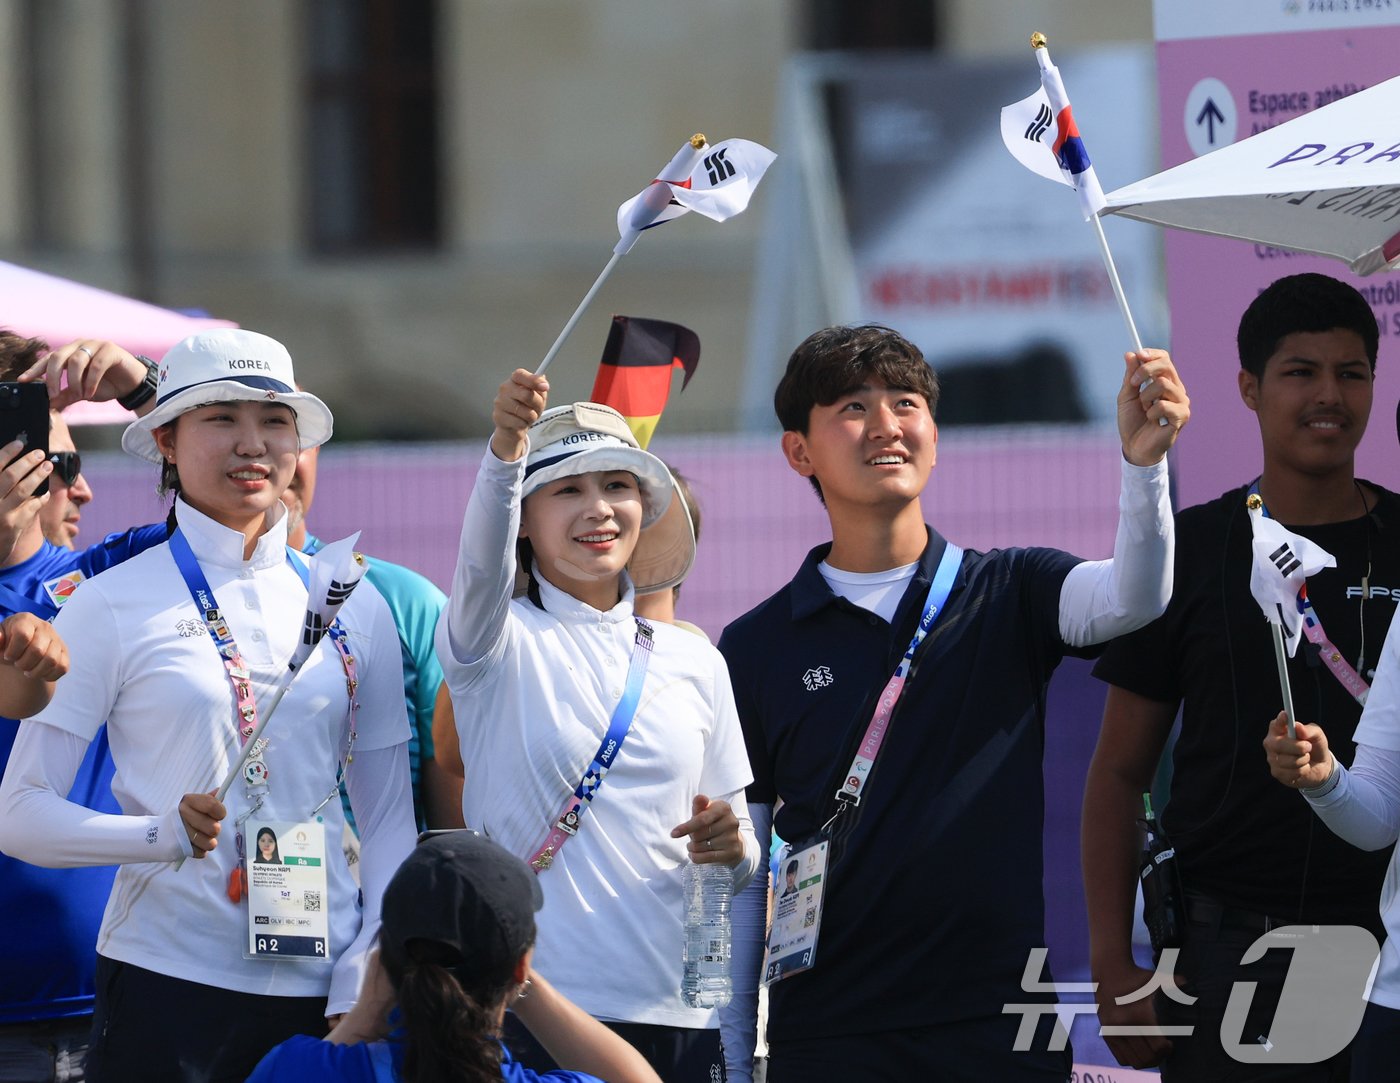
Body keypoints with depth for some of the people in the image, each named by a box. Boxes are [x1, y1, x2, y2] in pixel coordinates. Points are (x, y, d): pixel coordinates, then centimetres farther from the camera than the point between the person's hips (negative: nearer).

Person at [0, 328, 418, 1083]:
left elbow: (390, 816, 12)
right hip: (165, 988, -3)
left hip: (323, 992, 3)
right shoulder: (110, 608, -1)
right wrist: (164, 836, -20)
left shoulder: (353, 606, 9)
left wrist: (368, 983, -1)